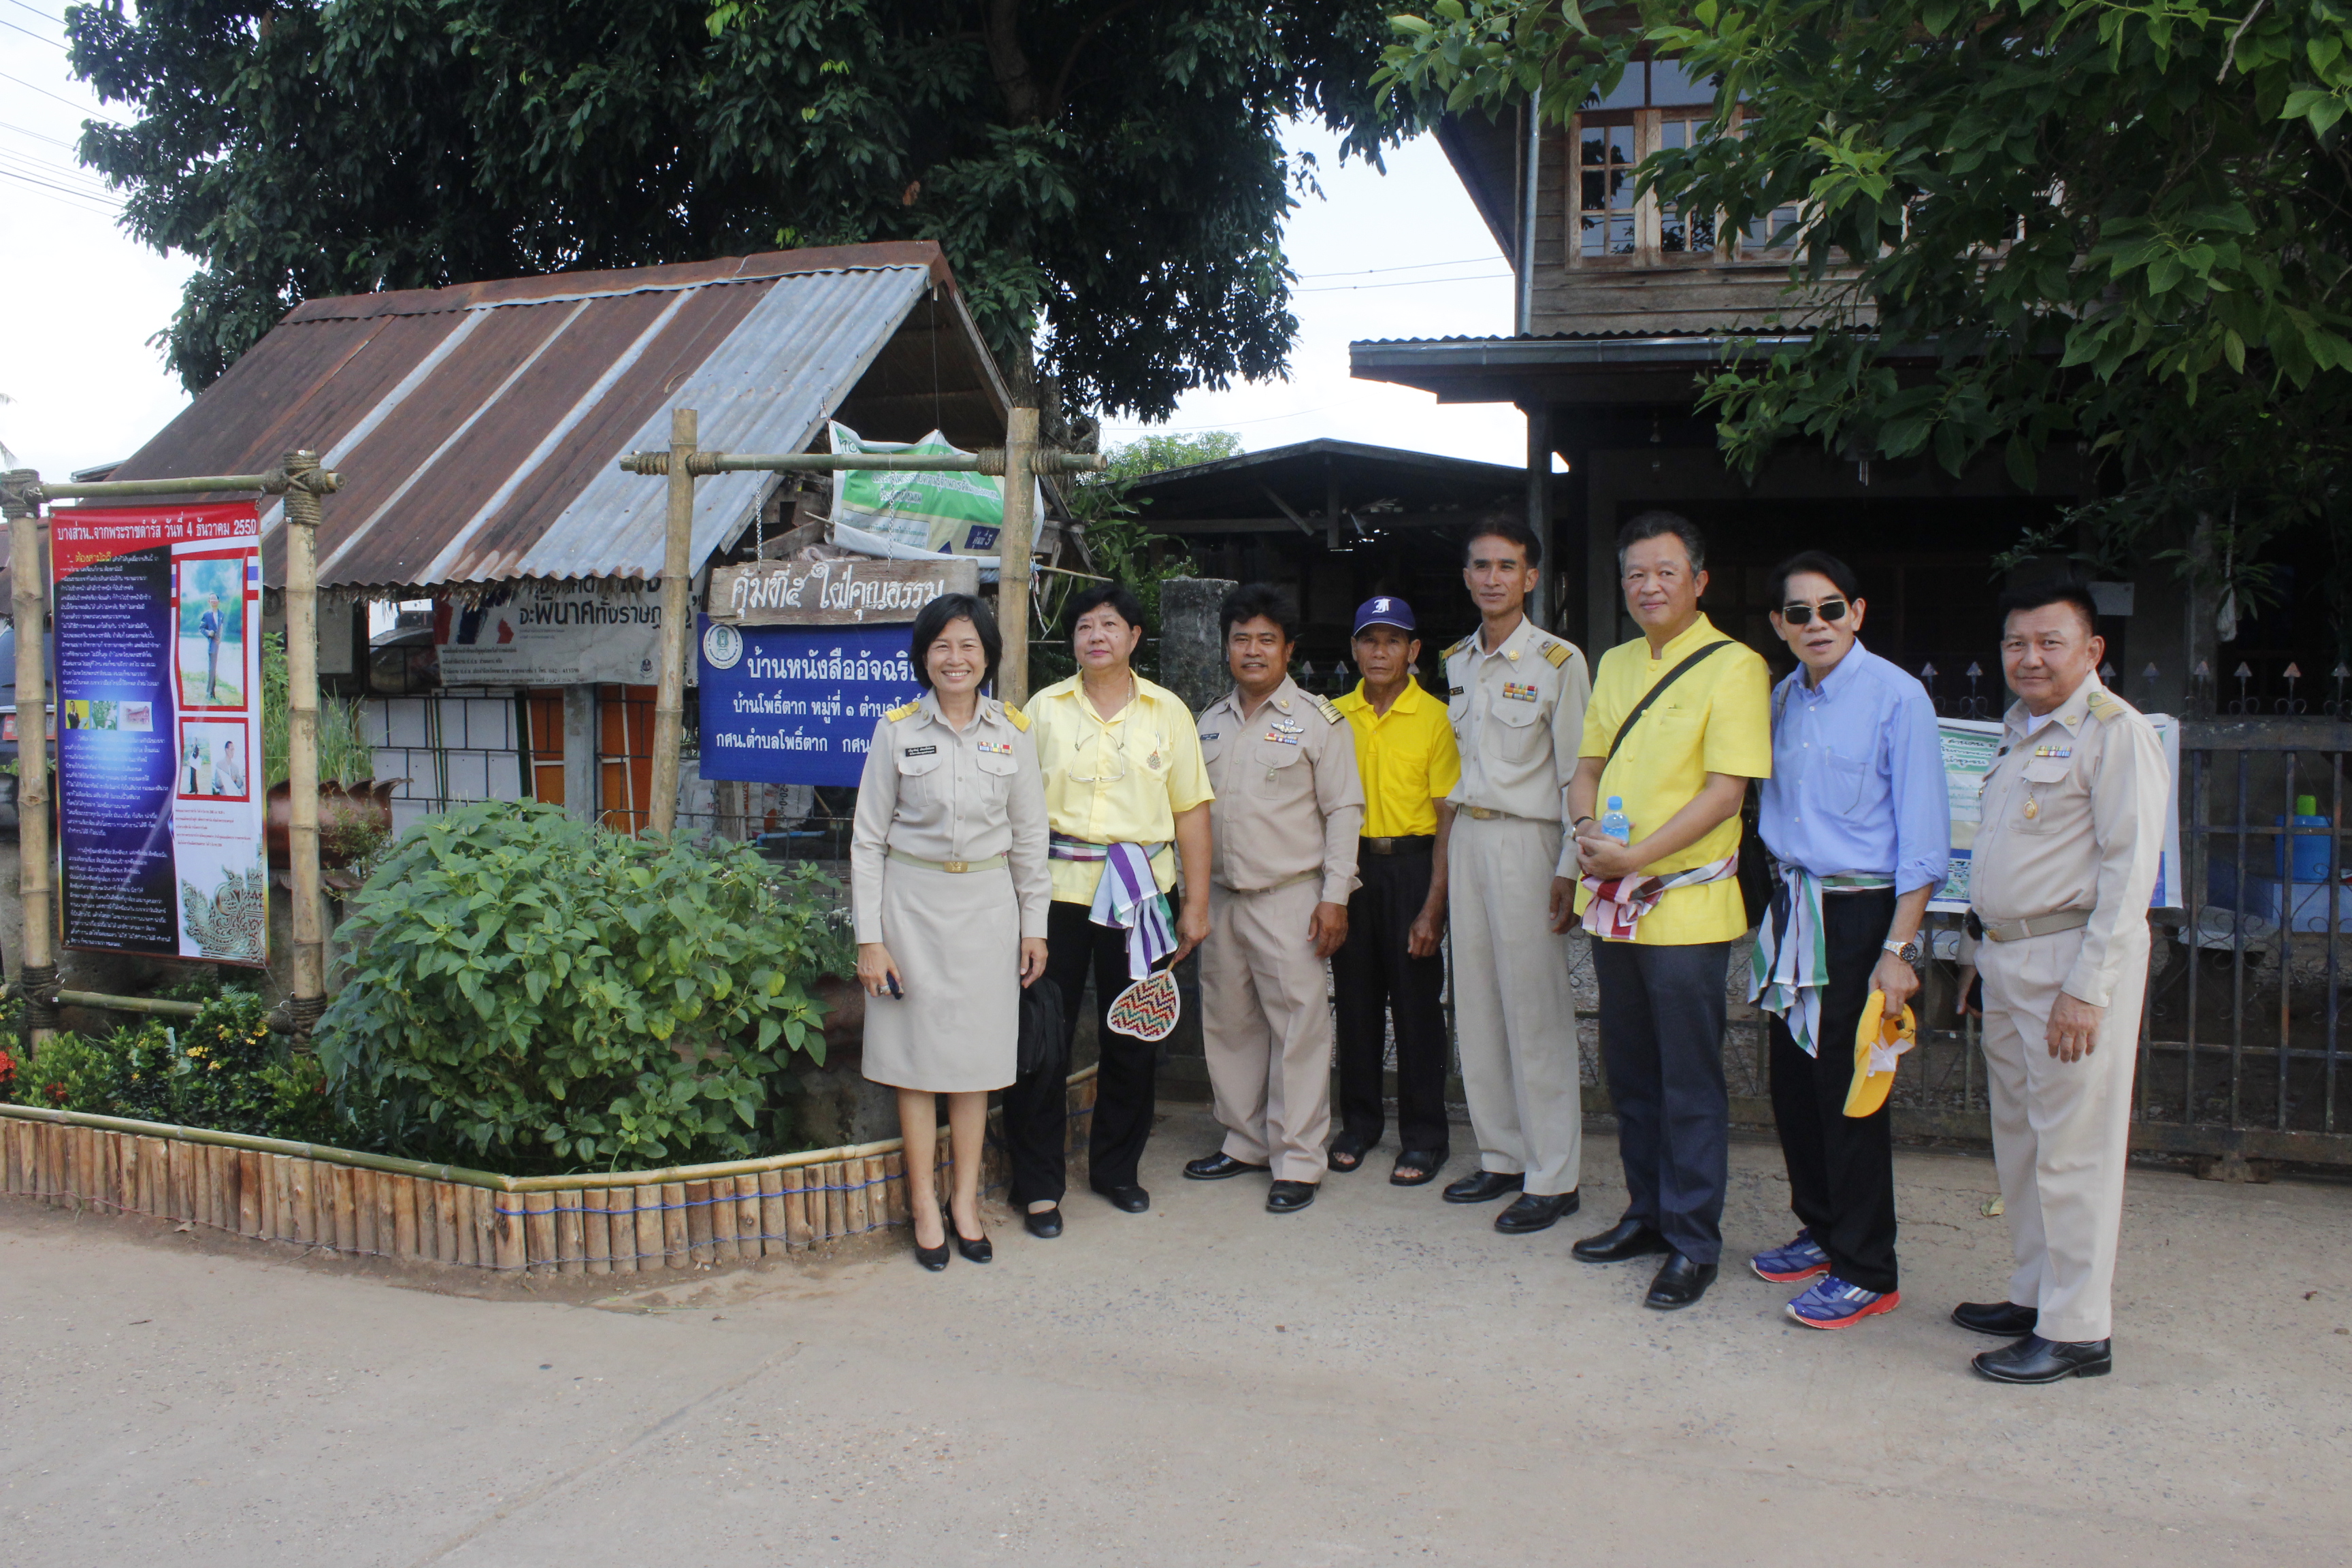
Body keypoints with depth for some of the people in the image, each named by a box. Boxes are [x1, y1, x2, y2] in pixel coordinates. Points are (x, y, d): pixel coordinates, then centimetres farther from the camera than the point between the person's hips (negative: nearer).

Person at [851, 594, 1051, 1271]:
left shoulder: (1012, 730, 3)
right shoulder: (897, 730, -2)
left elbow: (1029, 836, 9)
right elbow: (868, 840, -1)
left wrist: (1034, 925, 7)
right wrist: (869, 936, -5)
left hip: (987, 904, 2)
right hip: (913, 902, -1)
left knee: (976, 1057, 7)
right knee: (916, 1057, 3)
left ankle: (966, 1201, 18)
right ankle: (924, 1205, 14)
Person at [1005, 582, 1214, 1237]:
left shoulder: (1167, 711, 6)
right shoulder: (1045, 708, 5)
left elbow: (1191, 809, 5)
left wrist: (1197, 902, 1)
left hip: (1138, 894, 1)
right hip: (1056, 889, -1)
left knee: (1132, 1038, 8)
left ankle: (1117, 1168, 26)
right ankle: (1038, 1183, 12)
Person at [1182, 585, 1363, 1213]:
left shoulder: (1317, 721, -2)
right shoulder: (1211, 721, 14)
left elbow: (1344, 812, -5)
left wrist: (1335, 896, -11)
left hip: (1290, 897, -6)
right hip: (1222, 896, 6)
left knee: (1298, 1029, -4)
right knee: (1229, 1024, 11)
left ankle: (1298, 1161, 4)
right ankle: (1245, 1141, 25)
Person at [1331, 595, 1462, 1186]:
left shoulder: (1435, 717, -5)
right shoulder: (1335, 716, 7)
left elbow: (1448, 817, -7)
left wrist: (1433, 905, -12)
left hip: (1411, 864, -3)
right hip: (1351, 864, 4)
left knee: (1416, 1003, 1)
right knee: (1355, 999, 10)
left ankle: (1423, 1136, 12)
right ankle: (1360, 1122, 24)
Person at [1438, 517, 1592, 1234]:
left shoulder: (1558, 660, -7)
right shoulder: (1456, 661, 12)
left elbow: (1576, 772, -8)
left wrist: (1569, 870, -13)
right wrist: (1448, 852, 15)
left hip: (1525, 837, -6)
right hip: (1465, 835, 6)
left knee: (1535, 1012, -4)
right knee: (1477, 1005, 9)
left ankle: (1552, 1178, 4)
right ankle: (1500, 1155, 21)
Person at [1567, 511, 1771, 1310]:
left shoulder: (1733, 666, -9)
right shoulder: (1615, 665, 13)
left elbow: (1726, 790, -15)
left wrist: (1636, 855, -19)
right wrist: (1587, 833, -3)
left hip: (1686, 906, -7)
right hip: (1611, 901, 7)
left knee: (1690, 1084, 1)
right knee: (1630, 1072, 15)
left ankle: (1694, 1242, 11)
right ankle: (1647, 1213, 29)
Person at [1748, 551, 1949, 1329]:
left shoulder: (1896, 696, -11)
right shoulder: (1783, 699, 8)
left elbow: (1924, 840, -12)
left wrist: (1896, 950, -16)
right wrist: (1779, 909, 9)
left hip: (1860, 912, -6)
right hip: (1791, 910, 6)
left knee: (1849, 1093, -1)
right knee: (1793, 1085, 12)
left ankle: (1865, 1272, 13)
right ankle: (1821, 1232, 32)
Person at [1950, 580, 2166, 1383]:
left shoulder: (2115, 732, -11)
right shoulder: (2019, 728, 16)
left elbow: (2129, 868, -16)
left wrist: (2087, 987, -20)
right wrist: (1975, 948, 22)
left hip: (2074, 958, -9)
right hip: (2008, 957, 9)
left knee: (2073, 1149, -3)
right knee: (2019, 1140, 15)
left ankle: (2078, 1331, 6)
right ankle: (2035, 1296, 28)